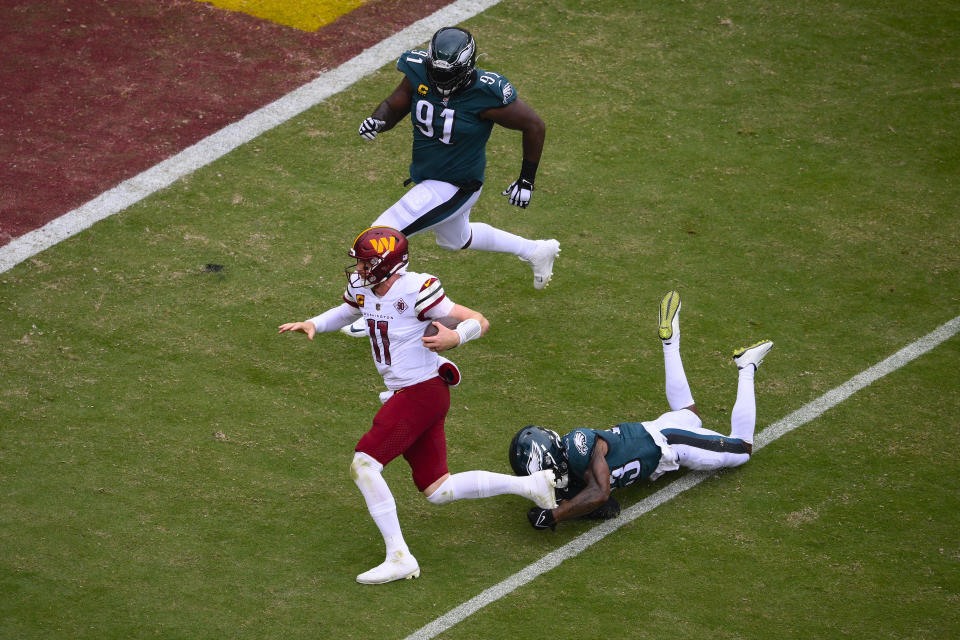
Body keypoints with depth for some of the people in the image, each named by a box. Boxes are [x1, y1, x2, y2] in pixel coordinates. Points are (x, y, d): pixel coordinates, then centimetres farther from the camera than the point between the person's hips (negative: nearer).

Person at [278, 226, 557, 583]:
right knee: (437, 491, 12)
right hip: (403, 395, 9)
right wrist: (312, 325, 8)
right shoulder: (364, 290, 3)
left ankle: (399, 558, -14)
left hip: (423, 392, -9)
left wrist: (454, 337, -37)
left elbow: (480, 321, -16)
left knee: (364, 464, -17)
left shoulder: (416, 292, -20)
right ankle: (532, 486, 21)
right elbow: (345, 312, 28)